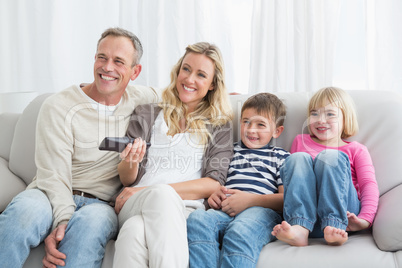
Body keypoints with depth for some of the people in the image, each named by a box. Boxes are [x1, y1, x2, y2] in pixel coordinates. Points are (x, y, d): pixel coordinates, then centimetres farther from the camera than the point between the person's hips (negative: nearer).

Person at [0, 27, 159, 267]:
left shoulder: (139, 100, 9)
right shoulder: (59, 107, -2)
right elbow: (54, 176, -8)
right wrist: (62, 221, -27)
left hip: (101, 204, 2)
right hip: (53, 198, -1)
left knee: (91, 221, -37)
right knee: (24, 210, -37)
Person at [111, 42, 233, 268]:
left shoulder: (219, 125, 18)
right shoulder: (147, 115, 22)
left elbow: (214, 184, 3)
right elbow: (127, 180, 17)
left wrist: (145, 191, -6)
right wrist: (131, 162, -10)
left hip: (186, 209, -1)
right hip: (135, 207, 1)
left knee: (134, 230, -38)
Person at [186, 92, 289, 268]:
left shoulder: (280, 157, 21)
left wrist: (250, 199, -9)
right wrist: (213, 195, 4)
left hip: (261, 210, -3)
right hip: (224, 211, 3)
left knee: (239, 232, -40)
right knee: (197, 219, -33)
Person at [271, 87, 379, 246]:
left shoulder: (356, 149, 18)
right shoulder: (301, 141, 27)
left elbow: (369, 184, 5)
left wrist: (365, 218, -15)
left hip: (343, 212, -1)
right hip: (304, 213, 2)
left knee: (330, 156, -22)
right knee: (298, 158, -20)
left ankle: (334, 228, -38)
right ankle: (299, 229, -40)